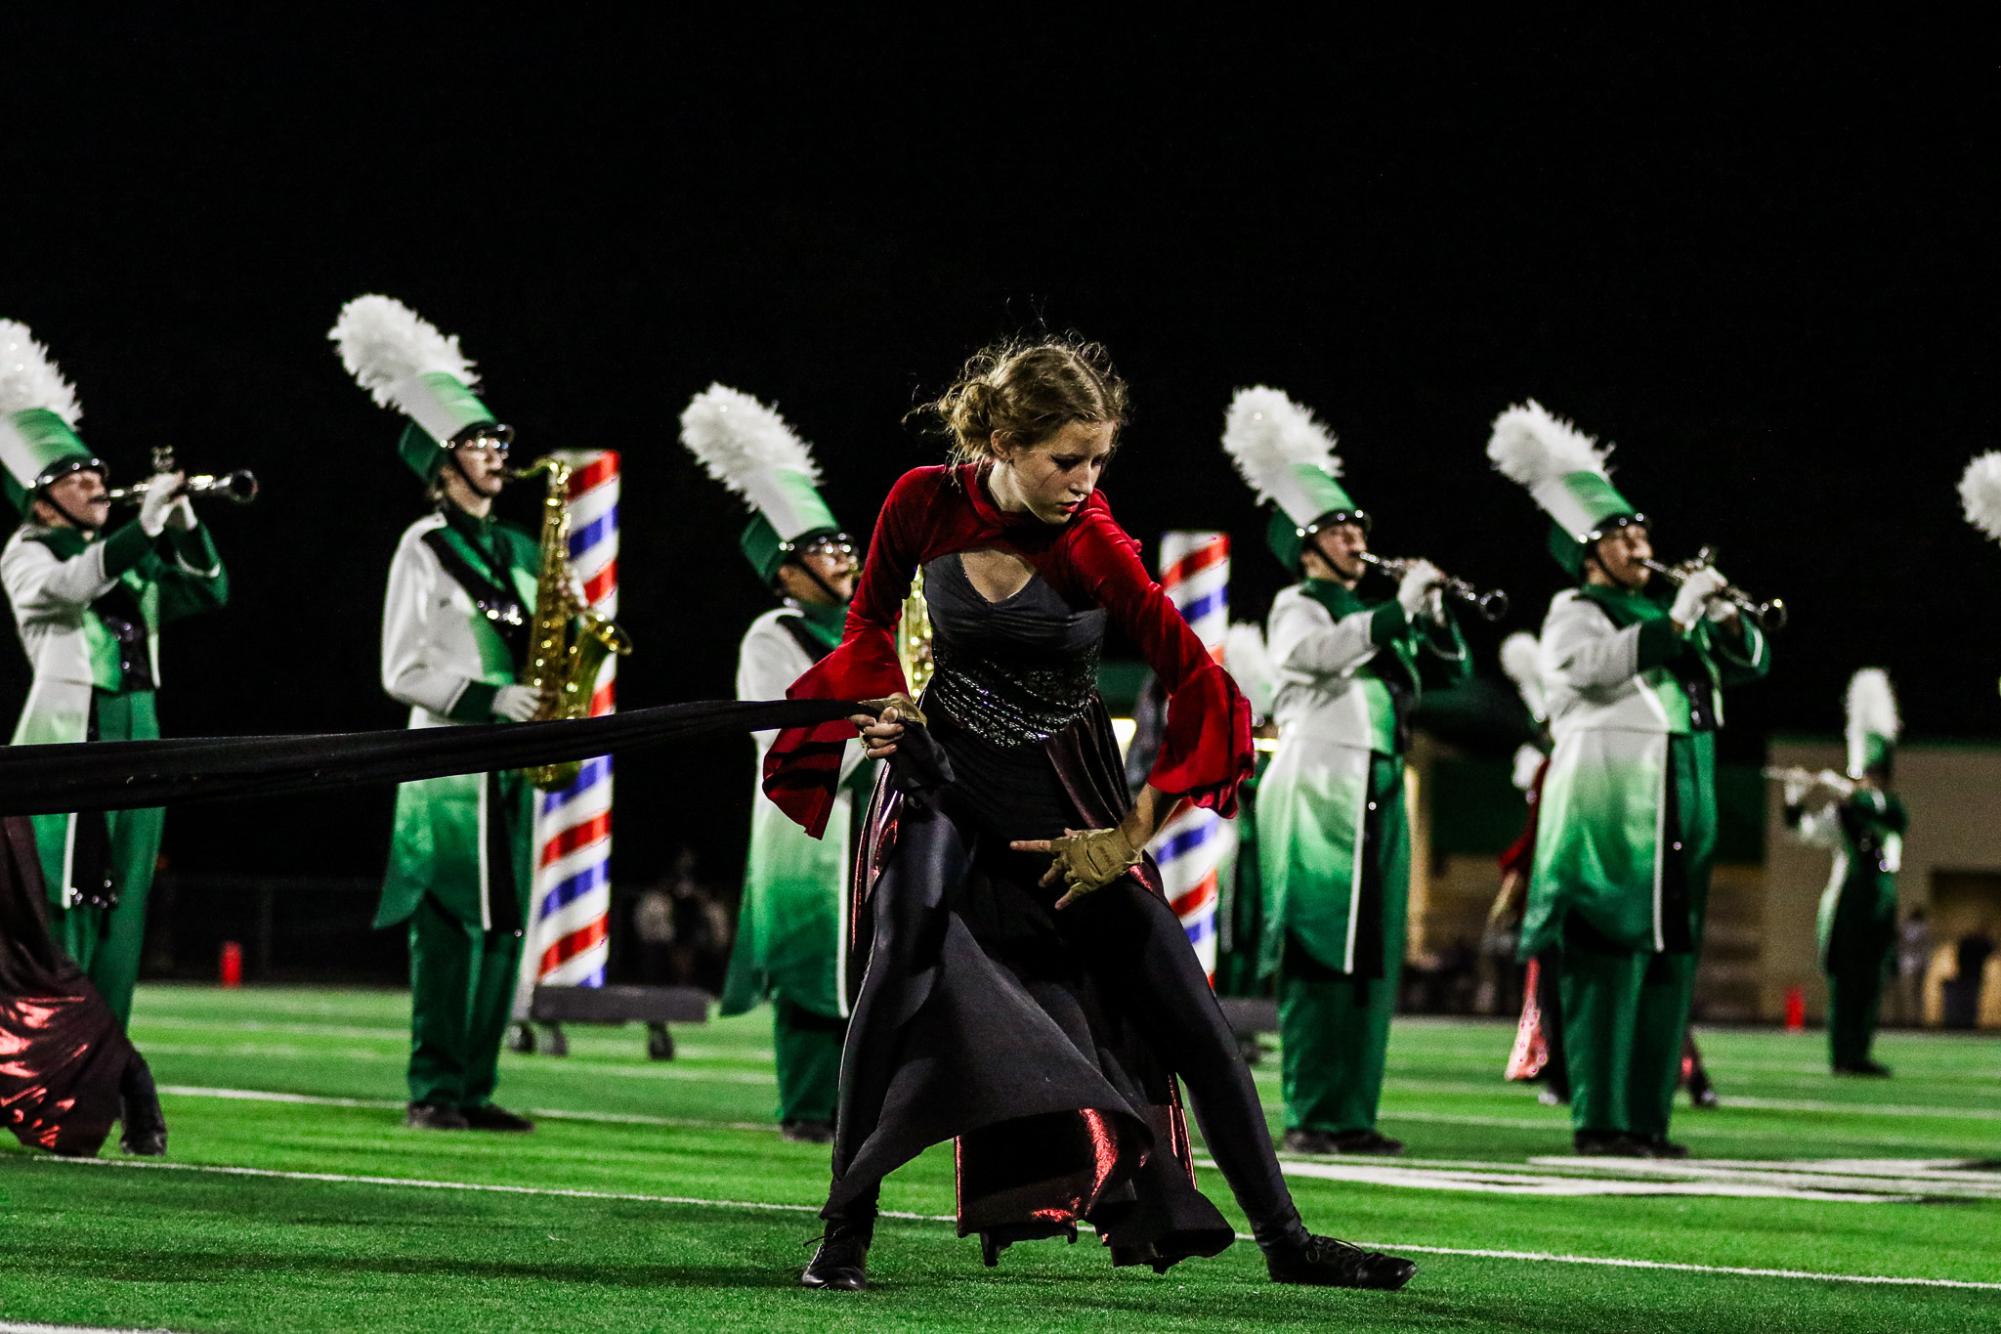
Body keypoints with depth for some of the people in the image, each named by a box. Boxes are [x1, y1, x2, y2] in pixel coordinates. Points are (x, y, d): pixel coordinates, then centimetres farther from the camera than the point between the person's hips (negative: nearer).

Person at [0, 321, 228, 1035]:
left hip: (137, 742, 7)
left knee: (121, 915, 7)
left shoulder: (126, 553, 18)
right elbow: (64, 586, -22)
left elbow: (207, 594, 9)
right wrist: (145, 526, -30)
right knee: (62, 914, -10)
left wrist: (184, 527, -7)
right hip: (67, 741, -7)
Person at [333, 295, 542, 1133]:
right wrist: (487, 701, -17)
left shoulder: (517, 551, 18)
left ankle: (475, 1089, 9)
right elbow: (404, 673, -7)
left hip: (513, 764, 7)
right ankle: (433, 1093, -5)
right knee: (447, 929, -8)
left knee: (502, 929, 5)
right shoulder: (424, 550, -2)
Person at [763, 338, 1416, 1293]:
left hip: (1067, 792, 0)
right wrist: (887, 699, -12)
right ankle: (844, 1233, -14)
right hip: (944, 772, 0)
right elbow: (870, 617, 8)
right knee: (903, 963, -23)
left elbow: (1203, 692, -18)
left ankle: (1283, 1238, 3)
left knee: (1182, 1006, -5)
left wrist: (1132, 836, -16)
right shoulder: (924, 504, -13)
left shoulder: (1092, 542, -19)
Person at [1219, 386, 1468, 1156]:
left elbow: (1451, 671, 17)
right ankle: (1311, 1116, -9)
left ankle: (1353, 1114, 7)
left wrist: (1432, 615, -1)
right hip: (1317, 789, -8)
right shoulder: (1298, 607, -1)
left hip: (1379, 795, 8)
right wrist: (1398, 609, -25)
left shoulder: (1373, 614, 20)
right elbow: (1319, 653, -23)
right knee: (1318, 955, -9)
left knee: (1372, 957, 5)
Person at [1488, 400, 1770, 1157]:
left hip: (1682, 806, 7)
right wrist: (1675, 621, -20)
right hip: (1609, 803, -7)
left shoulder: (1665, 610, 23)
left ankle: (1648, 1117, 8)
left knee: (1671, 961, 5)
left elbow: (1750, 664, 19)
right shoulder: (1575, 612, 2)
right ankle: (1599, 1119, -10)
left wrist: (1724, 620, -1)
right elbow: (1593, 664, -19)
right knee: (1610, 960, -10)